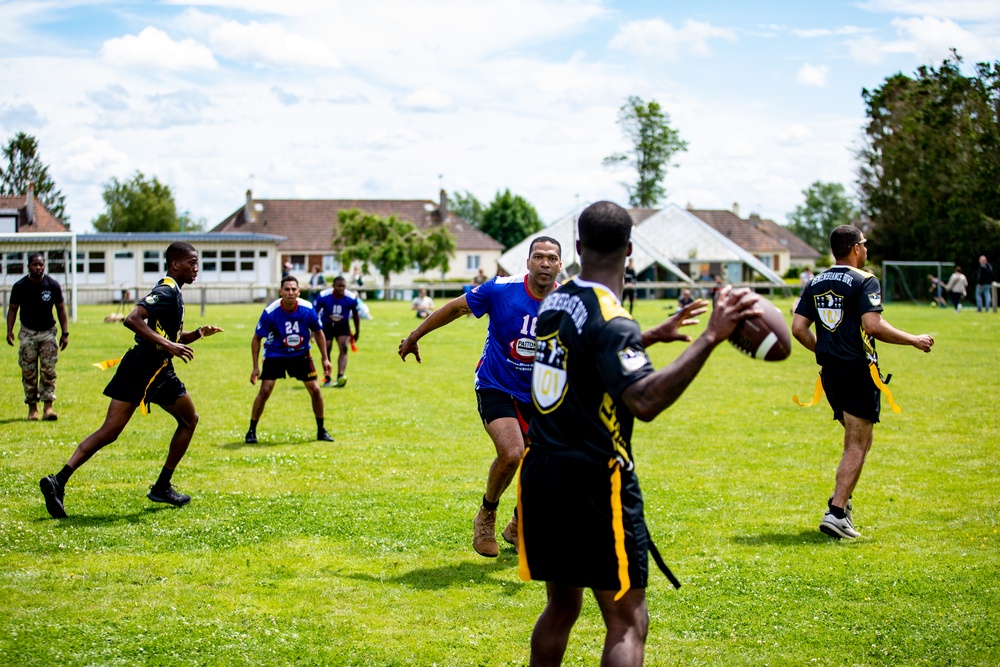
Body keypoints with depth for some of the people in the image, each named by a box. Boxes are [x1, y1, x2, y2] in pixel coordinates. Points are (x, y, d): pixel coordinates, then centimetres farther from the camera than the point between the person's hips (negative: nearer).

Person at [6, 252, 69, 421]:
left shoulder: (53, 285, -6)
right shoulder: (20, 286, -7)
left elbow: (60, 309, 2)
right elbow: (13, 309, 1)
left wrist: (65, 333, -2)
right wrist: (9, 331, -11)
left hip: (48, 332, 0)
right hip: (28, 333, 0)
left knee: (49, 370, -7)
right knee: (28, 372, -1)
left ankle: (48, 406, -9)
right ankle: (32, 407, 6)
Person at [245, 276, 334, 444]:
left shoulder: (308, 309, -17)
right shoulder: (270, 312, -23)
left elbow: (318, 332, 1)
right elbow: (256, 338, -11)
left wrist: (325, 359, 0)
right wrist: (255, 367, -13)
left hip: (301, 354, 2)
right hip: (274, 355, -2)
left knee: (315, 390, -2)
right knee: (265, 391, -13)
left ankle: (321, 430, 15)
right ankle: (251, 431, 2)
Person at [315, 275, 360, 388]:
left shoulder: (352, 298, -19)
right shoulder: (323, 296, -23)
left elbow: (356, 315, -1)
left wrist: (357, 332, 7)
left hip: (343, 325, 0)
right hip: (326, 325, 0)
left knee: (343, 348, -19)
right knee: (326, 350, -1)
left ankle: (340, 376, -32)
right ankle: (327, 379, 13)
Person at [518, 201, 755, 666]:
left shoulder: (555, 302, 9)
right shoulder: (608, 317, -15)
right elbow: (644, 400, -31)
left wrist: (651, 336, 33)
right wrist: (709, 338, -33)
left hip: (540, 474, 8)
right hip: (593, 480, -8)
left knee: (562, 605, 21)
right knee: (627, 623, -3)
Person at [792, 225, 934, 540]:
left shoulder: (816, 283, 10)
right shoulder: (865, 281, -10)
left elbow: (798, 328, 7)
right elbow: (873, 326, -21)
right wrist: (914, 340, -10)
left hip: (830, 372, 7)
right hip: (859, 372, -7)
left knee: (858, 440, 22)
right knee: (857, 446, -2)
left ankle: (841, 499, 14)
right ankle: (836, 512, -9)